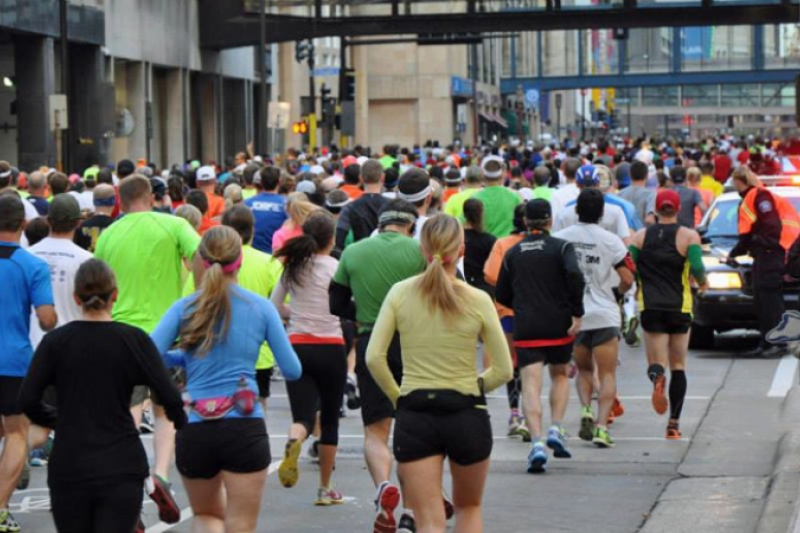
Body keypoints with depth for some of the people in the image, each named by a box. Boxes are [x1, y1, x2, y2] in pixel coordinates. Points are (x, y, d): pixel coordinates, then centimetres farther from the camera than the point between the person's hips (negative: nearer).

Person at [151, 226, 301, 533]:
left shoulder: (184, 309, 2)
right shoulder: (261, 308, 1)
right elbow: (293, 370, 3)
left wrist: (183, 358, 13)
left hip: (194, 431, 1)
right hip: (245, 429, -1)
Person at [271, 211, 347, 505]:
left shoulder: (292, 266, 5)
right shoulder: (336, 267, -7)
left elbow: (276, 307, 12)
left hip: (297, 346, 3)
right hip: (330, 347, -2)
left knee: (303, 415, -1)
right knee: (329, 419, 11)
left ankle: (293, 441, -39)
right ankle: (325, 489, 15)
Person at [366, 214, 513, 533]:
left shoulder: (400, 293, -3)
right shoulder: (477, 300, -6)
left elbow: (374, 357, -7)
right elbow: (503, 370, -3)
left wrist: (396, 395, 8)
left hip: (415, 414, 0)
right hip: (467, 413, 0)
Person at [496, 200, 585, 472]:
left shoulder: (512, 253, 9)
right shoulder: (561, 247, 0)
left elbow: (502, 296, 12)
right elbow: (574, 275, -18)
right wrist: (577, 313, -12)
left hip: (526, 327, 1)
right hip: (559, 325, 0)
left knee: (531, 385, -5)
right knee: (560, 375, 22)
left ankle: (537, 442, -22)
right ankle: (556, 429, 5)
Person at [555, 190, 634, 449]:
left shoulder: (559, 239, -1)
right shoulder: (610, 241, -7)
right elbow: (627, 279, -10)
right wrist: (617, 294, 12)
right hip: (604, 314, -3)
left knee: (583, 369, 22)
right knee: (607, 374, 3)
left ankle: (585, 410, -2)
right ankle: (601, 426, -13)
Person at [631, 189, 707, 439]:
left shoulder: (640, 236, 4)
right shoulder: (689, 236, -2)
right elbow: (697, 268, -13)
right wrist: (703, 282, 9)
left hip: (650, 307, 0)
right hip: (680, 307, 0)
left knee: (657, 363, 2)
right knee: (678, 366, 11)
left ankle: (657, 376, -36)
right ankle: (674, 422, 5)